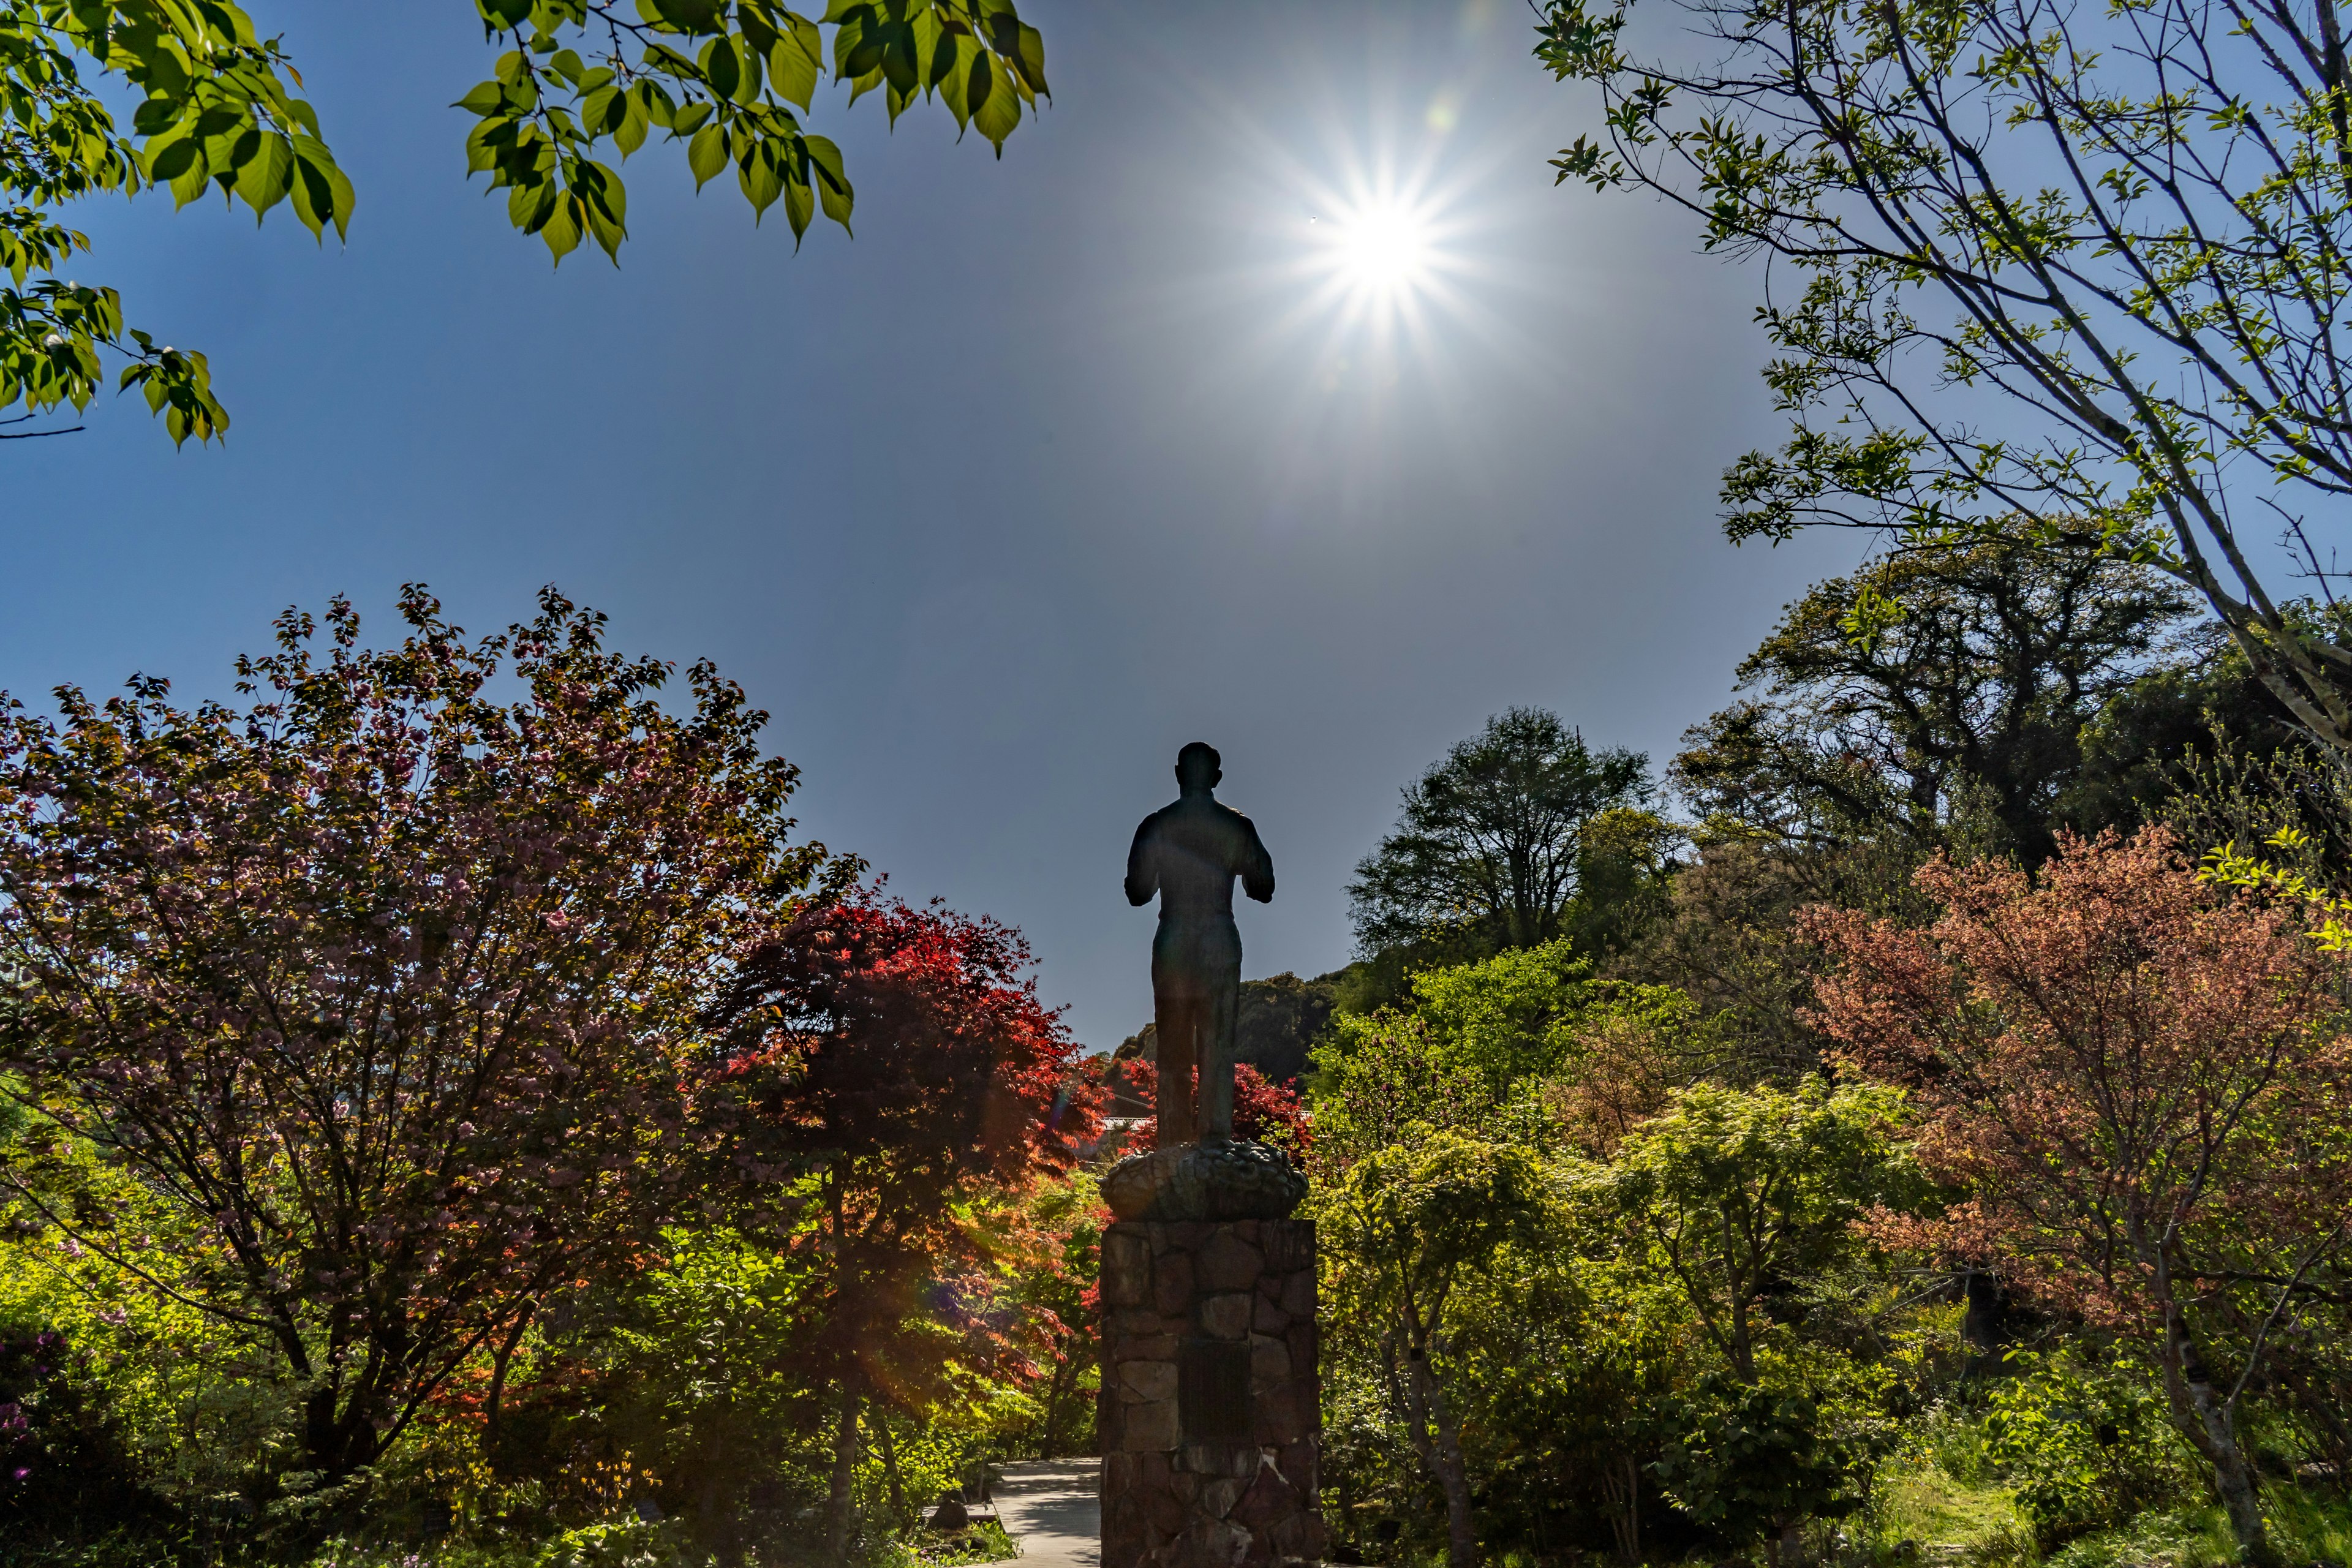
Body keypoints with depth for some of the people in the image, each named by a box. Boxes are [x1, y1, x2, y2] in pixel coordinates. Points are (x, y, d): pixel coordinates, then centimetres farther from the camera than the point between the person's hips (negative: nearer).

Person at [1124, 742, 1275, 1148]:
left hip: (1172, 942, 0)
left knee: (1173, 1050, 6)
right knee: (1218, 1046, 3)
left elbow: (1137, 893, 2)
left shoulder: (1155, 826, -1)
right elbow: (1263, 890, 4)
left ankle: (1175, 1147, 6)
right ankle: (1216, 1141, -2)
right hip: (1220, 941, 0)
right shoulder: (1237, 826, 0)